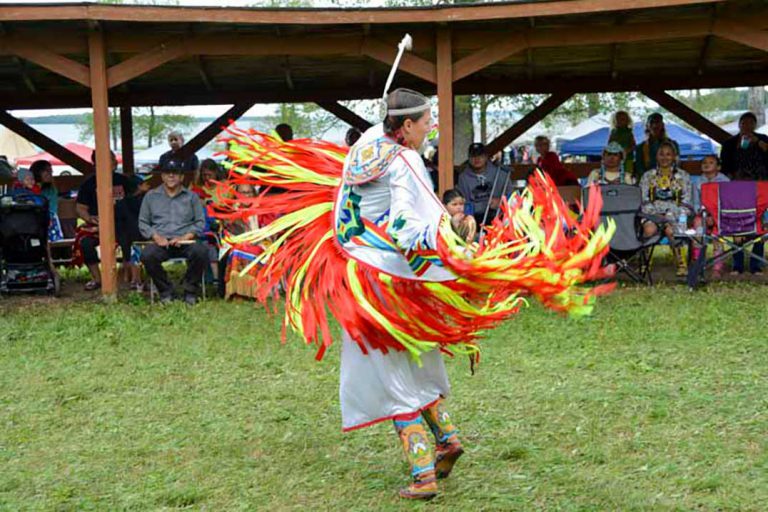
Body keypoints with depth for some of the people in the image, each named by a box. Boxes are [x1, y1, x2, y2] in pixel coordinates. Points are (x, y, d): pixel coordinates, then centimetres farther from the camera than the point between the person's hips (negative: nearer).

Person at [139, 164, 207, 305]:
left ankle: (190, 291, -12)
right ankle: (165, 291, -11)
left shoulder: (191, 197, 17)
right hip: (161, 242, 0)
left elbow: (200, 222, 9)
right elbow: (143, 223, 13)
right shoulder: (151, 196, 18)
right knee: (147, 255, -34)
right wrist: (156, 237, -6)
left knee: (201, 251, -34)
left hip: (185, 241, 0)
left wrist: (185, 237, -9)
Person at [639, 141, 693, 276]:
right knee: (649, 229, -35)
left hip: (676, 213, -1)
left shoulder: (683, 176, 13)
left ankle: (681, 263, -23)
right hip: (653, 213, 1)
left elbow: (686, 202, 6)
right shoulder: (648, 176, 15)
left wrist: (670, 215, -10)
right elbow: (643, 200, 7)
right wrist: (656, 214, -10)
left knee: (670, 230, -35)